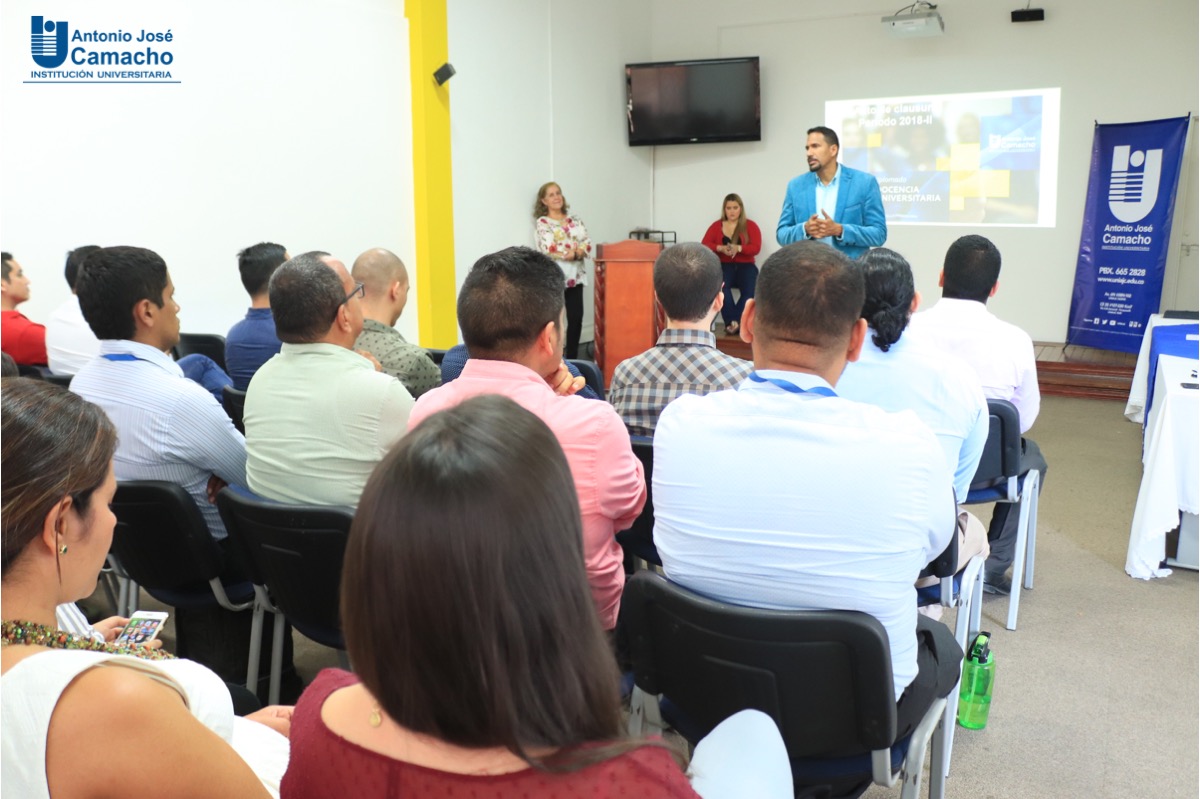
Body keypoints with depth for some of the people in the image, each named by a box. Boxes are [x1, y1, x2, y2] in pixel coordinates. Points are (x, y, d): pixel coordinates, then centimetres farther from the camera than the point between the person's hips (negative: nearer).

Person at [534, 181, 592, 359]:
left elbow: (587, 243, 6)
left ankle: (572, 358, 11)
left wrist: (575, 253, -14)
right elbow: (549, 249, -13)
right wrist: (574, 252, -8)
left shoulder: (574, 218, 15)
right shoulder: (542, 223, 0)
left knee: (576, 317, 1)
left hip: (575, 275, 4)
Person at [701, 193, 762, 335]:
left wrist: (738, 248, -21)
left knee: (750, 290, -33)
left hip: (745, 266, 0)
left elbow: (756, 248, -3)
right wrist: (721, 248, -17)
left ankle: (734, 322, -33)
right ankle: (732, 322, -36)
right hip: (724, 266, 0)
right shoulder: (716, 226, 12)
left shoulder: (750, 226, 8)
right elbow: (704, 245, 2)